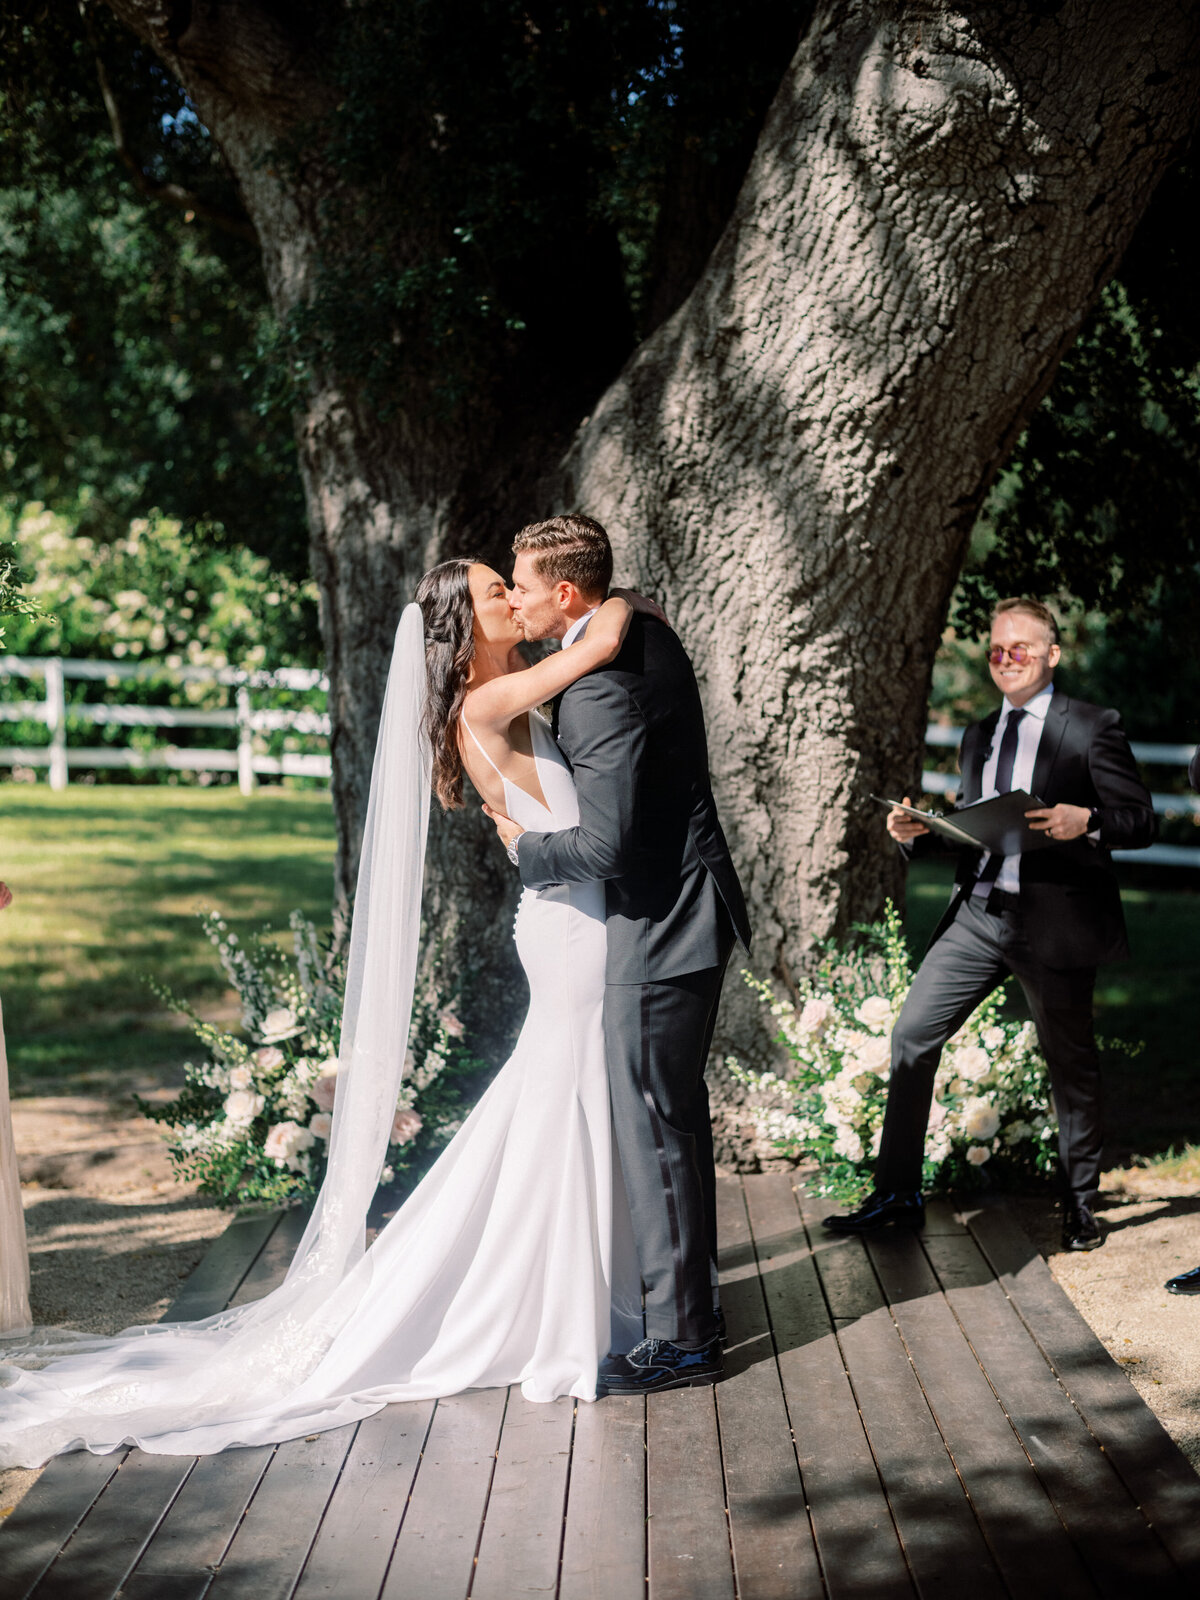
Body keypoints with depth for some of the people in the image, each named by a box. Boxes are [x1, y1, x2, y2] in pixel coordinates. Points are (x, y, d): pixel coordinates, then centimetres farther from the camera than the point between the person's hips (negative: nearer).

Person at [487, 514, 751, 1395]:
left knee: (655, 1130, -1)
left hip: (659, 928, -10)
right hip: (689, 912, 10)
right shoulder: (647, 635, 7)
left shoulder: (604, 688, -23)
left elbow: (605, 848, -25)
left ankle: (682, 1337, 8)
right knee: (678, 1117, 19)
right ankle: (691, 1295, 33)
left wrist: (524, 844, -8)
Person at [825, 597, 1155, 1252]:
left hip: (1054, 921, -5)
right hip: (977, 915, 6)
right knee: (912, 1036, -1)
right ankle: (897, 1193, 9)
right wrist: (918, 831, 1)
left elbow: (1141, 821, -6)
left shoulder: (1092, 728, -2)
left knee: (1070, 1063, 7)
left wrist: (1086, 821, -25)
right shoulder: (978, 738, 17)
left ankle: (1081, 1204, 24)